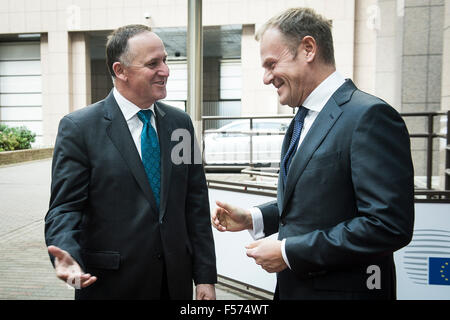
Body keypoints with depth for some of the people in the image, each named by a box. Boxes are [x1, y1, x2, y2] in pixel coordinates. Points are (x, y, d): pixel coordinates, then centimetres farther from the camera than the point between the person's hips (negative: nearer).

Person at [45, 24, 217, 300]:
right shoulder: (78, 127, -9)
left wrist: (206, 277, 0)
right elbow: (65, 207, -8)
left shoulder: (181, 122, 3)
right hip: (110, 285, -3)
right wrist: (66, 254, -29)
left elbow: (196, 204, 2)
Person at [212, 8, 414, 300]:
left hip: (342, 289, -8)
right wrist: (252, 218, 1)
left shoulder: (369, 116, -20)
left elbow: (388, 225, -25)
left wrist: (288, 252, -21)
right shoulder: (303, 120, 8)